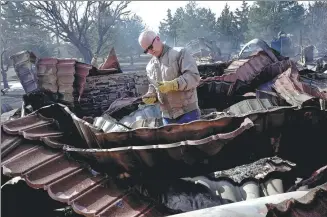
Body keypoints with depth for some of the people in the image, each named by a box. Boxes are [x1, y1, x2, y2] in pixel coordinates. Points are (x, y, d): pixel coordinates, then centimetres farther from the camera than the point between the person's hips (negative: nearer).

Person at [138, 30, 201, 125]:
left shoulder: (179, 53, -5)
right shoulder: (150, 66, 14)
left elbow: (193, 76, -15)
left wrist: (173, 85, -27)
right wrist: (151, 96, 2)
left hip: (187, 113, -6)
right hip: (167, 116, 6)